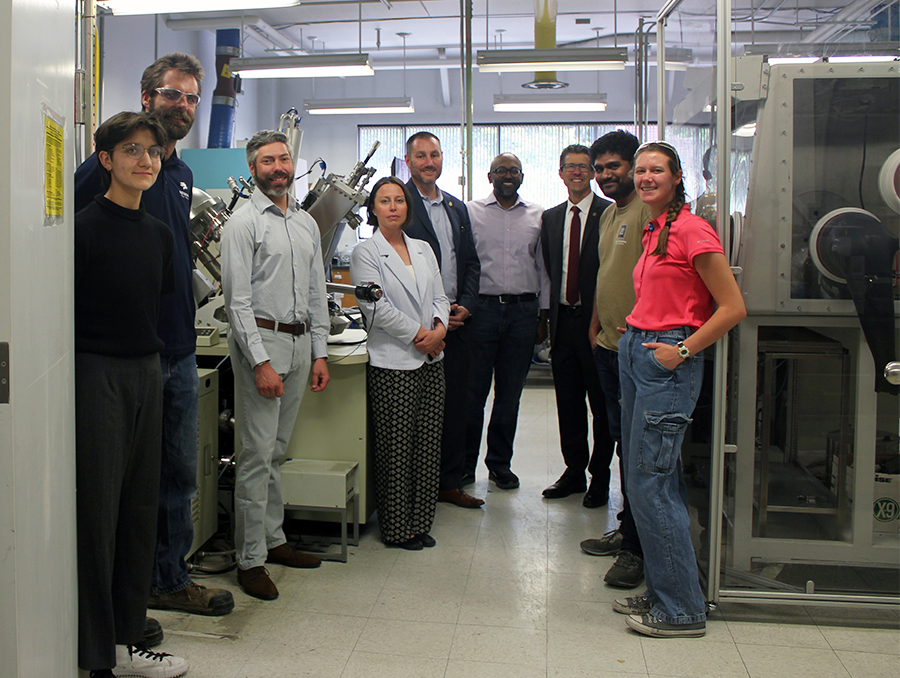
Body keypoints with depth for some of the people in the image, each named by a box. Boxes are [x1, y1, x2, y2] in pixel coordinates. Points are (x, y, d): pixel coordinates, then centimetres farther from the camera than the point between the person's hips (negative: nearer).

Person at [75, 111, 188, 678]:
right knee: (97, 507, -1)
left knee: (140, 504, 11)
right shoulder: (85, 227, -10)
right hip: (96, 373, -7)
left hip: (146, 374, 7)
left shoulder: (160, 233, 11)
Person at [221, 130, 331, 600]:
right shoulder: (244, 223, -6)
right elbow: (238, 299, -11)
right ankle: (250, 559, 2)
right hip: (260, 340, -7)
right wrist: (261, 362, -18)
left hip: (301, 342, 7)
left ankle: (273, 539, 25)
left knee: (277, 450, 14)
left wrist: (319, 354, 11)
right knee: (257, 453, -5)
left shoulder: (307, 223, 15)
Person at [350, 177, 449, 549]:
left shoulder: (423, 249, 15)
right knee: (395, 450, 0)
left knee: (428, 447, 8)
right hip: (393, 364, -6)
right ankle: (397, 528, 13)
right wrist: (419, 334, -13)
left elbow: (439, 297, 13)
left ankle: (421, 523, 20)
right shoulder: (365, 253, -3)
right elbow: (376, 306, -11)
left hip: (431, 361, 6)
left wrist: (439, 327, -7)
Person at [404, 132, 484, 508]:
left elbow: (471, 262, 18)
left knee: (454, 403, 11)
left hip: (456, 322, 6)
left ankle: (450, 481, 23)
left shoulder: (457, 208, 16)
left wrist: (466, 305, 1)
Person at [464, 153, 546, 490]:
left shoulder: (538, 216, 10)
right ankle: (465, 462, 14)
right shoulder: (471, 212, 4)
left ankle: (500, 462, 23)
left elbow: (544, 267, 12)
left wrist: (545, 313, 7)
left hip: (522, 310, 2)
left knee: (510, 392, 10)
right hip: (482, 308, -2)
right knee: (473, 390, 0)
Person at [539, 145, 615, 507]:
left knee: (601, 403, 5)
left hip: (596, 319, -5)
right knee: (568, 403, 12)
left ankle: (600, 477, 17)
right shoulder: (550, 217, 13)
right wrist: (553, 310, 8)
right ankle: (574, 471, 25)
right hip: (563, 320, 5)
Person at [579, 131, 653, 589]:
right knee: (622, 441, 16)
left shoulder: (649, 209, -12)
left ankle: (636, 548, 5)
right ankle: (627, 530, 27)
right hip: (608, 345, 9)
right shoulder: (609, 215, 18)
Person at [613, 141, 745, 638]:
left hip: (667, 361, -9)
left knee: (650, 483, -7)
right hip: (634, 352, 9)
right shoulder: (653, 232, 15)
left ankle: (682, 610, 5)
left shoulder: (691, 230, -12)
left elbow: (733, 307, -15)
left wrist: (682, 350, -15)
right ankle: (660, 591, 24)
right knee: (642, 479, 12)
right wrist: (635, 329, 14)